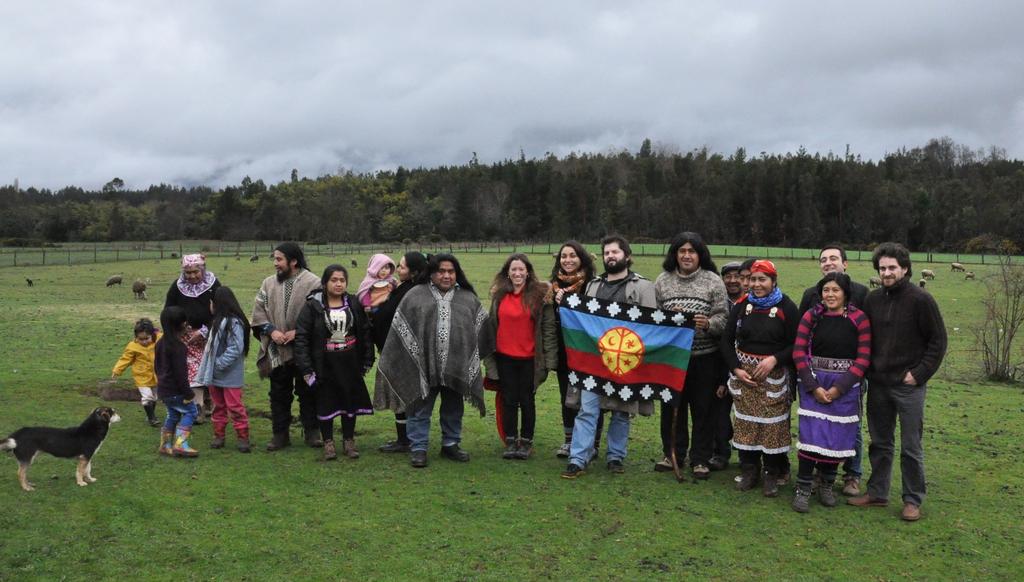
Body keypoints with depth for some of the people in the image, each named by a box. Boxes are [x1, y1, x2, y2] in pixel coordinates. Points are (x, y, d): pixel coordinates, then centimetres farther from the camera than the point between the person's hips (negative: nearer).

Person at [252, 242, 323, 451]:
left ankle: (312, 433, 19)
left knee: (307, 393, 7)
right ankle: (280, 434, 21)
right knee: (279, 394, 11)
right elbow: (258, 312, 7)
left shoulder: (313, 283, -7)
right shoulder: (269, 283, 7)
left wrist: (299, 331, -17)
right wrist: (271, 330, -8)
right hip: (277, 350, 4)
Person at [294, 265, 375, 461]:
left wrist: (367, 360, 5)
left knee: (350, 402, 10)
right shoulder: (313, 306, -7)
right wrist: (306, 368, -12)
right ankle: (328, 443, 21)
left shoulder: (354, 304, 1)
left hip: (350, 366, 2)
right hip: (324, 366, -2)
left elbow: (365, 332, 7)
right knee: (326, 404, 6)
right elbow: (301, 337, -8)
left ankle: (349, 441, 25)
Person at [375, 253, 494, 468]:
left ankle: (451, 444, 29)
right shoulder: (415, 295, 0)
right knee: (421, 409, 5)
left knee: (453, 409, 14)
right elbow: (400, 329, 1)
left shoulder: (468, 299, 8)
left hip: (456, 366, 3)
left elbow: (482, 329, 14)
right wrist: (389, 364, 0)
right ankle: (418, 448, 16)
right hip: (423, 365, -2)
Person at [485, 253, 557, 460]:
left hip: (529, 358, -3)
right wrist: (489, 354, 11)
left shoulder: (540, 295, -5)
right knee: (508, 400, 9)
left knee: (527, 400, 8)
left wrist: (549, 357, -9)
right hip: (505, 357, 3)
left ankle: (526, 442, 20)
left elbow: (548, 327, -5)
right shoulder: (499, 295, 6)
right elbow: (492, 325, 12)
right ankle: (510, 441, 19)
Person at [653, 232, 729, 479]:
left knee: (703, 409, 6)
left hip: (704, 357, -2)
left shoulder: (713, 282, -2)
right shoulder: (662, 281, 5)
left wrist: (708, 324, -25)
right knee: (671, 406, 12)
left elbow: (723, 318, -5)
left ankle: (701, 459, 19)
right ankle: (673, 454, 28)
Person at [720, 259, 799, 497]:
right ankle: (749, 471, 19)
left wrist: (775, 359, -18)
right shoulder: (742, 306, 6)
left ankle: (772, 475, 12)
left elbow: (796, 344, -4)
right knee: (745, 422, 5)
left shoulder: (786, 307, -3)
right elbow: (727, 341, 8)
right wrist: (736, 369, -4)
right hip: (743, 373, 3)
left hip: (774, 374, -3)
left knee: (773, 424, -3)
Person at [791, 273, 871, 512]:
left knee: (838, 436, 7)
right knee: (811, 434, -6)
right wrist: (814, 387, -10)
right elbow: (799, 352, -3)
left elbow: (863, 358, -4)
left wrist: (838, 388, -10)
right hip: (813, 383, 0)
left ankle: (826, 485, 27)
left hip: (845, 387, 1)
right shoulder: (811, 316, 0)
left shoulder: (859, 319, -2)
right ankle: (803, 489, 4)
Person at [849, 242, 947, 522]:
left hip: (909, 386, -4)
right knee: (880, 443, 14)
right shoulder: (873, 299, 5)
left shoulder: (920, 299, -9)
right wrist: (867, 370, 4)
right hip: (878, 384, 5)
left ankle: (913, 500, 16)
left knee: (911, 447, 4)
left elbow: (938, 341, -6)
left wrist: (919, 374, -11)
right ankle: (877, 493, 25)